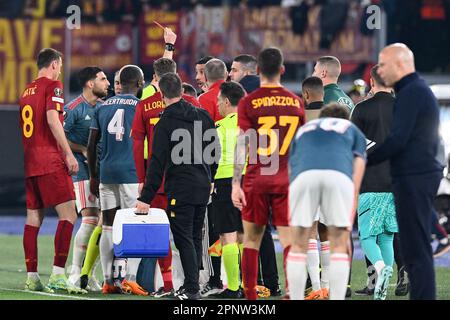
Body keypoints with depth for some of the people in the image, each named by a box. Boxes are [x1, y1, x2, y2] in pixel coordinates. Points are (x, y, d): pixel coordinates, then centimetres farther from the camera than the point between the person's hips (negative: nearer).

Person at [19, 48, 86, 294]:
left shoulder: (26, 91, 18)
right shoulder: (52, 86, -4)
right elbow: (52, 119, -16)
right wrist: (68, 153, -16)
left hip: (28, 160, 8)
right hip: (49, 159, -8)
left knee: (33, 219, 8)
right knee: (68, 216, -9)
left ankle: (32, 277, 7)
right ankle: (57, 276, -18)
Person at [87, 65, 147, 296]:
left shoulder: (102, 107, 14)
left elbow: (91, 146, 14)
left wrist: (93, 176, 21)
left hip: (106, 172, 5)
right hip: (131, 173, -5)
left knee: (109, 227, 7)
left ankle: (108, 281, 6)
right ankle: (129, 279, -12)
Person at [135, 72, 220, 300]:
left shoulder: (165, 123, -11)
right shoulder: (203, 116, 8)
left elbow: (157, 163, -14)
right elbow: (215, 151, 13)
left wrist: (146, 198, -12)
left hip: (180, 189, -7)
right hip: (203, 187, 7)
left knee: (183, 238, -4)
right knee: (195, 237, 13)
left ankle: (191, 289, -7)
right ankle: (192, 284, 17)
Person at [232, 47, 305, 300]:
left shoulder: (248, 103, -4)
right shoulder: (296, 102, 4)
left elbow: (242, 145, -7)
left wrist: (236, 184, -6)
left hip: (257, 179, -1)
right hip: (288, 180, 1)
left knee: (251, 239, 9)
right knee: (289, 239, 0)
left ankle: (250, 295, 8)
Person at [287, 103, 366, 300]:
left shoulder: (302, 131, 41)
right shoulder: (353, 131, 36)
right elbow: (356, 183, 22)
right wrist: (350, 219, 23)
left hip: (303, 175, 1)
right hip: (339, 175, -1)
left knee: (298, 246, 15)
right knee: (339, 247, 14)